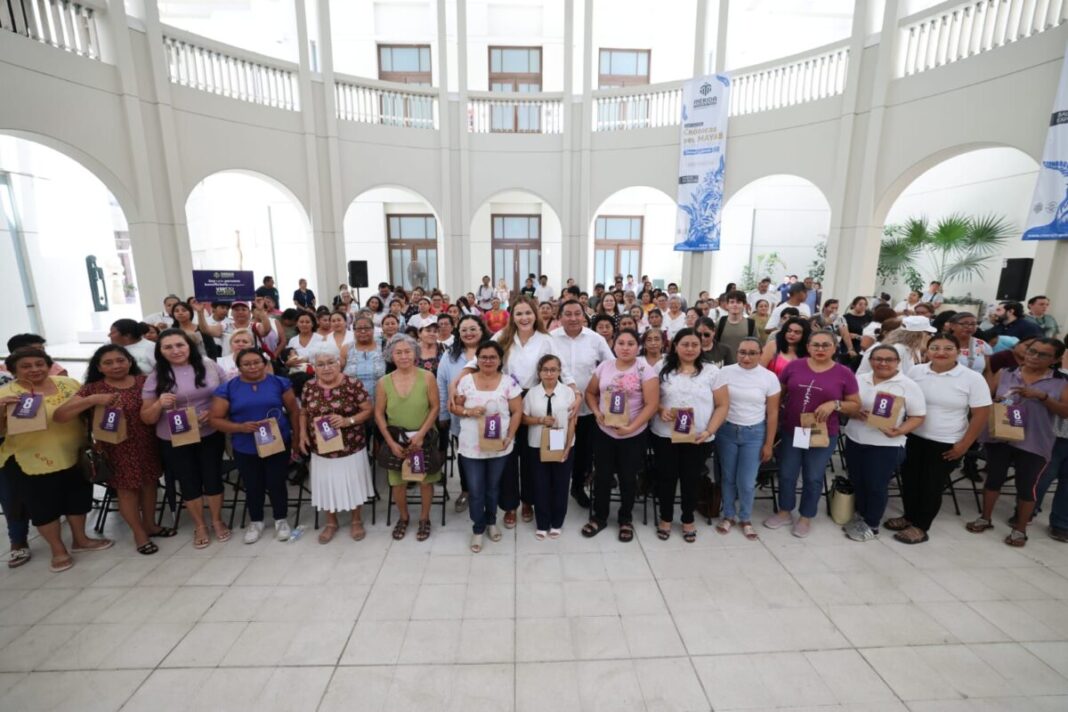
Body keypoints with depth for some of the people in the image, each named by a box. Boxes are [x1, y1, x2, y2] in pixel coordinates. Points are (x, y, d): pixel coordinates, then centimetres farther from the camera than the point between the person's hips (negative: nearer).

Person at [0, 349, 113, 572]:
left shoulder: (68, 383, 0)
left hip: (74, 456, 3)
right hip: (31, 460, -3)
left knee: (78, 497, 15)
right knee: (44, 505, 8)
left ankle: (80, 540, 35)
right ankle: (58, 551, 25)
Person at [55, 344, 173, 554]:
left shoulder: (144, 381, 0)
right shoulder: (92, 389, -7)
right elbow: (59, 416, -14)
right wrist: (94, 400, -27)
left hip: (147, 444, 3)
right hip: (116, 448, -2)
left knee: (149, 483, 14)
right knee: (126, 489, 9)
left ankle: (150, 525, 33)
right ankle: (139, 534, 24)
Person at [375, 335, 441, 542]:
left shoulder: (427, 378, -11)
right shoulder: (383, 382, -6)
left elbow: (435, 408, -9)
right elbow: (379, 414, -2)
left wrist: (420, 434, -15)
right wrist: (391, 442, -8)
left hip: (424, 438, -1)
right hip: (396, 440, 2)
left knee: (425, 481, 10)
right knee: (397, 483, 13)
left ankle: (424, 519, 33)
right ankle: (403, 518, 38)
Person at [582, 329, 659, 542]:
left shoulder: (645, 371, -11)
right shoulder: (604, 367, 0)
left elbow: (651, 404, -14)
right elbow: (590, 392, 9)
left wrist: (631, 427, -20)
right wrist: (596, 412, -8)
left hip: (633, 436, -2)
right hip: (604, 432, 3)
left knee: (627, 478, 13)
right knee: (602, 476, 12)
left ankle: (625, 519, 35)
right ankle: (599, 517, 32)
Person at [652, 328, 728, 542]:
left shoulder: (711, 371, 0)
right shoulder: (663, 369, 2)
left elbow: (722, 405, 0)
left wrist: (709, 431, -11)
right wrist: (660, 410, -15)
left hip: (698, 438, 0)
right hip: (665, 435, 1)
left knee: (691, 479, 11)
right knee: (666, 477, 9)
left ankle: (688, 520, 33)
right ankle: (665, 518, 30)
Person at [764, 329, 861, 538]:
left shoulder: (844, 374, -4)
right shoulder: (794, 366, -2)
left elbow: (855, 406, 0)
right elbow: (778, 393, 6)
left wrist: (835, 404, -18)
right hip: (790, 431, 1)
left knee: (813, 478, 13)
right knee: (786, 475, 12)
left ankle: (806, 517, 32)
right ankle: (785, 512, 32)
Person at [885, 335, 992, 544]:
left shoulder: (972, 379, -11)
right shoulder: (916, 371, -2)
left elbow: (981, 414, -8)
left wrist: (964, 445, -9)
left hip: (947, 444, -3)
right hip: (913, 438, 3)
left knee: (932, 486, 8)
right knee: (909, 480, 14)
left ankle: (920, 527, 23)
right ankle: (909, 517, 33)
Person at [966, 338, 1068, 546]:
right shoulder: (1004, 374, 2)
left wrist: (1041, 396, -18)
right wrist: (996, 401, -19)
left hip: (1034, 443, 0)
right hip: (999, 437, 1)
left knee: (1027, 486, 7)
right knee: (994, 479, 11)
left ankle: (1020, 529, 23)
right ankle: (985, 518, 26)